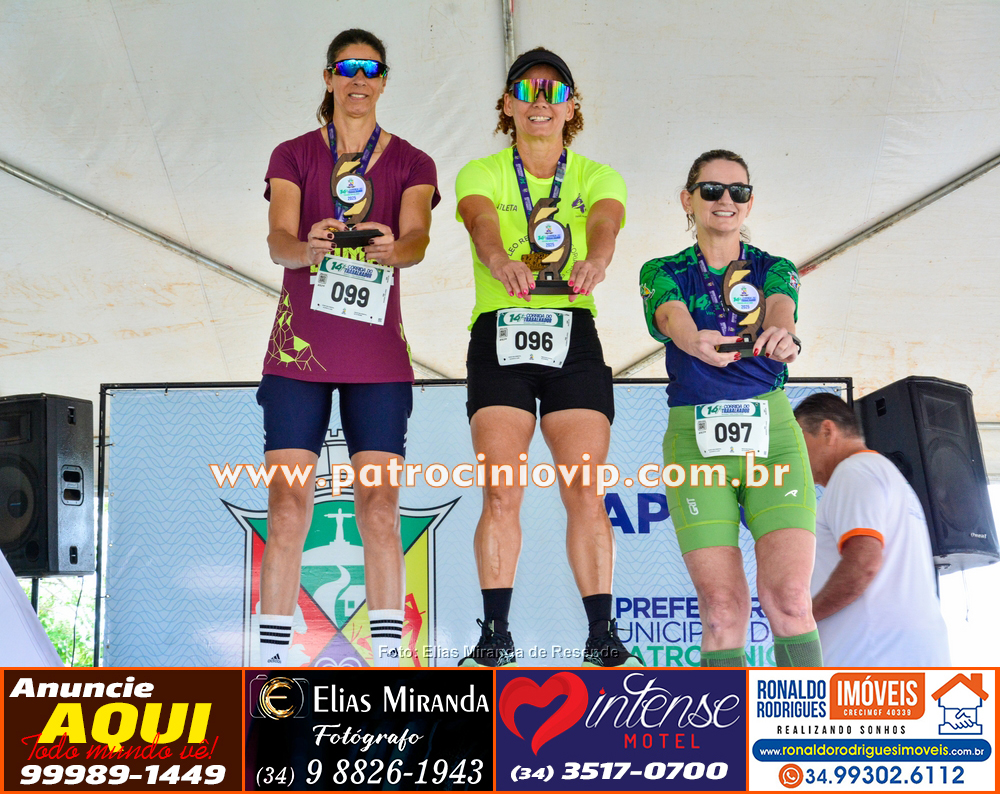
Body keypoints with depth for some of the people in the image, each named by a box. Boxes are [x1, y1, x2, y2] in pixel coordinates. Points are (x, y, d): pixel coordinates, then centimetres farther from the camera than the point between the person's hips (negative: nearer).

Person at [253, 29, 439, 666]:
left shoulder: (411, 164, 8)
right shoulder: (293, 156, 8)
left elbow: (417, 240, -10)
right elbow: (278, 240, -8)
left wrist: (394, 249, -34)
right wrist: (307, 246, -32)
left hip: (379, 359, 0)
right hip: (299, 351, 0)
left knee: (380, 512, -5)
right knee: (287, 511, -5)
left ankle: (389, 658, 1)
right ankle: (272, 659, 1)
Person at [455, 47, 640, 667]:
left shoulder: (597, 177, 8)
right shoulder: (481, 174, 5)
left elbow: (604, 226, -16)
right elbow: (483, 222, -18)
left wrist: (594, 262, -41)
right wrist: (502, 261, -43)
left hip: (574, 340, 1)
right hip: (499, 337, 0)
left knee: (586, 492, -7)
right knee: (501, 492, -9)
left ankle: (602, 634, -2)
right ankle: (496, 632, -4)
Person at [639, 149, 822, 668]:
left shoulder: (774, 269, 11)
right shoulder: (662, 273, 9)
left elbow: (780, 305, -13)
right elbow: (672, 316, -14)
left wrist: (781, 334, -38)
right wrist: (694, 341, -39)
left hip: (773, 435, 1)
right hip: (694, 441, 0)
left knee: (788, 598, -12)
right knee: (722, 606, -7)